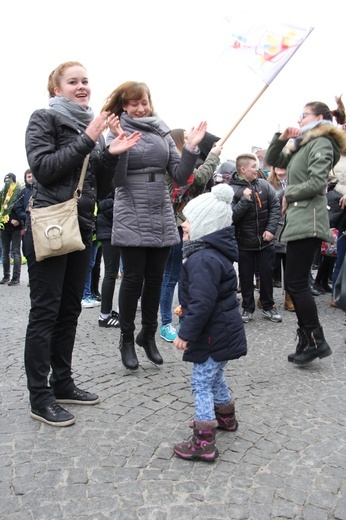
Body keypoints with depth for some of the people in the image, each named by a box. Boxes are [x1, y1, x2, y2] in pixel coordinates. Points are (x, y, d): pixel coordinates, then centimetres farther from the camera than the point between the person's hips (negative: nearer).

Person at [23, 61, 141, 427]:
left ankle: (62, 383, 23)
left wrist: (111, 155, 0)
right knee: (45, 311, -3)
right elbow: (42, 167, -15)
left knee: (69, 310, 11)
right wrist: (85, 141, -16)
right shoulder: (44, 119, 0)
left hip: (82, 227, 7)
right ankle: (39, 397, 6)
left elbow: (101, 189, 14)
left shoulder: (94, 128, 17)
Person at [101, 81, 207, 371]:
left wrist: (191, 149, -7)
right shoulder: (118, 133, 1)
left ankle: (148, 334, 26)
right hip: (131, 219, -4)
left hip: (161, 219, 4)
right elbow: (116, 180, -9)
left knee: (155, 279, 8)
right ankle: (127, 339, 17)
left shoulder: (163, 132, 11)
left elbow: (180, 176, 6)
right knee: (134, 278, -1)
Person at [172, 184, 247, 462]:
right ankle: (226, 415, 47)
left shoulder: (203, 259, -25)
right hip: (225, 331, 11)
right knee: (215, 375, 26)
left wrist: (186, 333, -21)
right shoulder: (215, 252, 9)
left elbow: (202, 303, -29)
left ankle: (204, 442, 4)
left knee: (202, 382, -3)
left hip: (215, 334, -11)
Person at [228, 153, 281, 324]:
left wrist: (271, 229, -11)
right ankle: (248, 308, 24)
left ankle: (268, 307, 27)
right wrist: (245, 200, -25)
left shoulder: (264, 185, -1)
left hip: (266, 241, 3)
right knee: (246, 277, 10)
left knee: (267, 274, 12)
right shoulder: (231, 190, -10)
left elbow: (275, 206, -1)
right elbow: (230, 216, -18)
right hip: (244, 243, -2)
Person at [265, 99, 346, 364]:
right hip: (298, 222, 10)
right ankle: (307, 341, 15)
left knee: (296, 283, -11)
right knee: (296, 283, 9)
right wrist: (281, 138, 10)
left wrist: (288, 195, -4)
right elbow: (272, 159, 26)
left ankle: (316, 340, -3)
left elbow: (317, 182, -16)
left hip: (307, 222, -10)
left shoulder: (321, 143, -4)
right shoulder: (302, 145, 24)